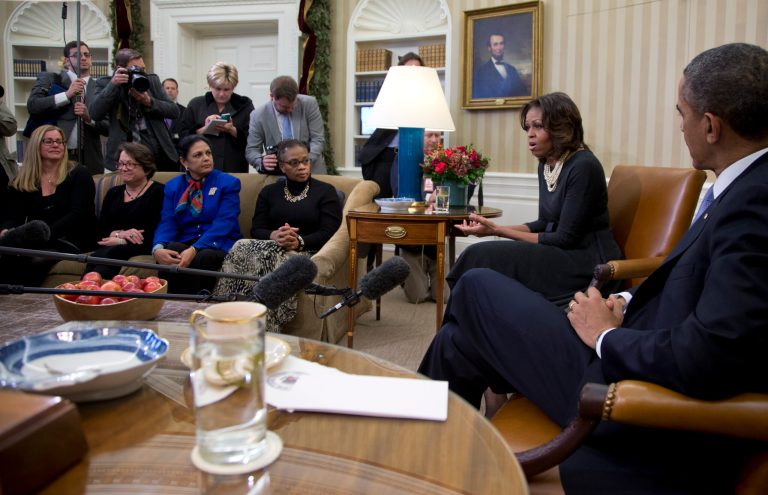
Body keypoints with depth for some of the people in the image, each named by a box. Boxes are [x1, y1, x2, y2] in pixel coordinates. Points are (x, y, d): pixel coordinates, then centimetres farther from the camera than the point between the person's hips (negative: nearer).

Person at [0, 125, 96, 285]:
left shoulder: (78, 174, 1)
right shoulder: (22, 180, 13)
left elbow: (77, 215, -11)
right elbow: (14, 216, 5)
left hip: (71, 241, -3)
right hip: (36, 241, 3)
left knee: (37, 260, -34)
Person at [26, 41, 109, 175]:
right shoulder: (50, 79, 8)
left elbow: (109, 128, 5)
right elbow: (32, 105, -7)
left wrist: (89, 117, -13)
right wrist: (67, 95, -13)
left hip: (90, 160, 1)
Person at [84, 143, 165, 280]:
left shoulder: (158, 191, 4)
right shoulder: (113, 193, 23)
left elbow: (155, 232, -6)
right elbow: (101, 229, 15)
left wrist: (121, 240, -9)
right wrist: (120, 233, -8)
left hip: (140, 248, -4)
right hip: (111, 249, 5)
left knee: (106, 255, -34)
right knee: (97, 256, -31)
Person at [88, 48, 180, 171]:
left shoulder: (152, 80, 9)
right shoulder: (105, 84, 3)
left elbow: (175, 112, 3)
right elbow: (94, 113, -12)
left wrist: (149, 102, -12)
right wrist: (113, 85, -17)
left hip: (159, 155, 3)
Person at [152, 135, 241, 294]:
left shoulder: (228, 183, 2)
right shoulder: (172, 186, 13)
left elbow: (222, 225, -12)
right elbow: (167, 223, 1)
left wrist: (194, 249, -28)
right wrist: (158, 248, -23)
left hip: (219, 246, -2)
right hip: (185, 244, 3)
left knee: (201, 258, -35)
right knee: (168, 254, -31)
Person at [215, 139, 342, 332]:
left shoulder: (326, 191, 12)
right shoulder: (269, 192, 22)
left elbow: (328, 233, -1)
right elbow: (256, 230, 10)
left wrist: (299, 241, -19)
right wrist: (274, 236, -14)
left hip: (304, 251, -3)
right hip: (271, 246, 3)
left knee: (269, 256, -37)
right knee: (241, 248, -31)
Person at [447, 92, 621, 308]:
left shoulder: (584, 166, -18)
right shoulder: (545, 164, 8)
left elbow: (565, 239, -18)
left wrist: (498, 231, -17)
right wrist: (495, 228, -2)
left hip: (588, 263, -8)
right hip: (562, 255, 8)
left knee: (481, 258, -17)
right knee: (481, 257, -11)